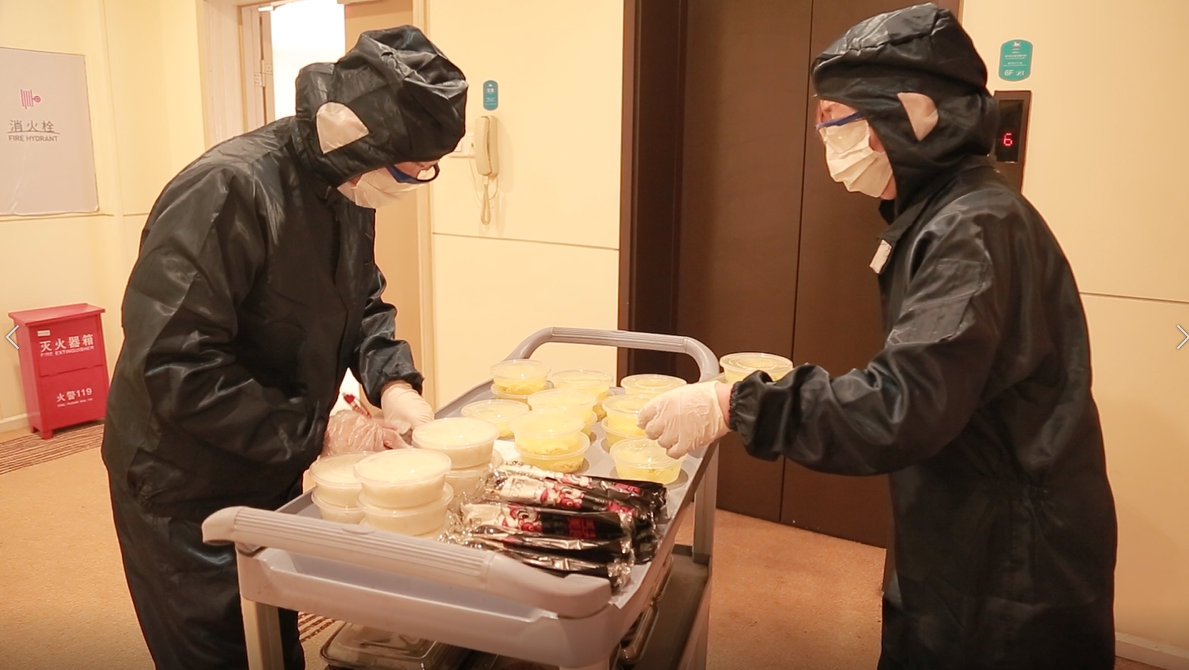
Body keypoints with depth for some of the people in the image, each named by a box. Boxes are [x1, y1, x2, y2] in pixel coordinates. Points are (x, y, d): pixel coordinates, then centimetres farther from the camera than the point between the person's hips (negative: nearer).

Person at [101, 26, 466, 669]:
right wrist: (315, 430, -26)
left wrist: (393, 381, -11)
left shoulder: (350, 191, -3)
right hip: (186, 492, -7)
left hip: (275, 473, 7)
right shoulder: (227, 191, -29)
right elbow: (172, 364, -30)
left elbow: (363, 303, 9)